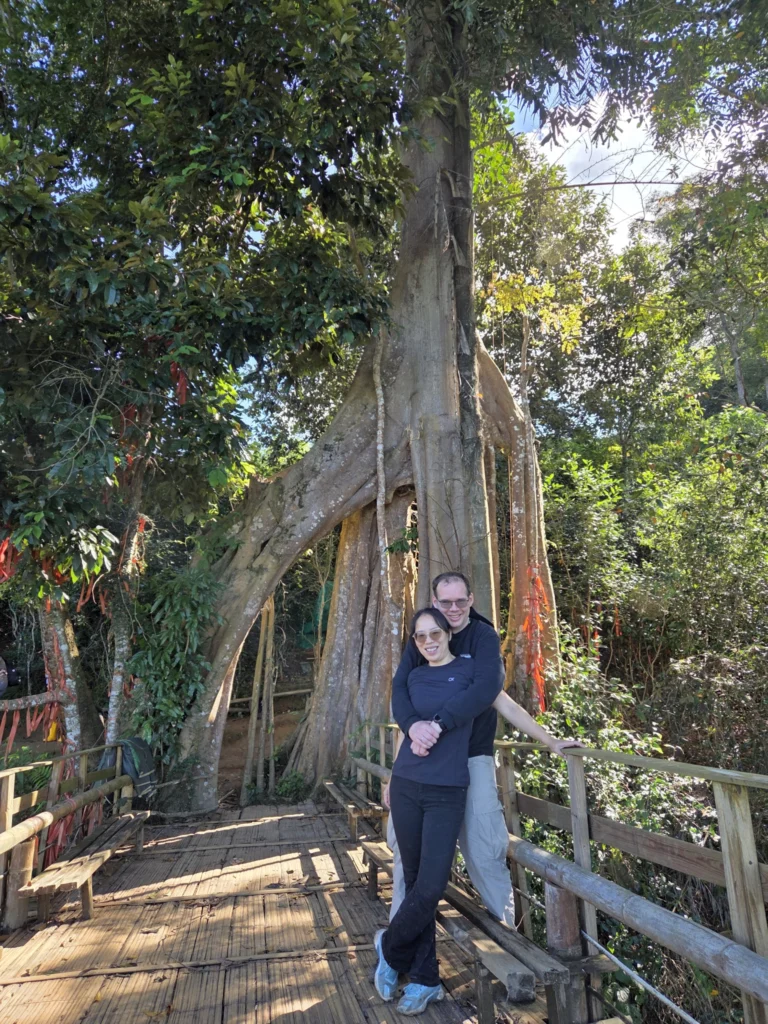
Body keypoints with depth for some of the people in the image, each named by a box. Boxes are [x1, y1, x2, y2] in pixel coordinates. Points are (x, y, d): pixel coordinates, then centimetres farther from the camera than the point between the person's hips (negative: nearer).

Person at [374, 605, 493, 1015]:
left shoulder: (469, 667, -3)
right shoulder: (414, 677, 8)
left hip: (447, 793, -3)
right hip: (406, 788, 3)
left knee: (430, 888, -3)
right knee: (414, 882, 9)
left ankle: (390, 948, 25)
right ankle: (425, 978, 27)